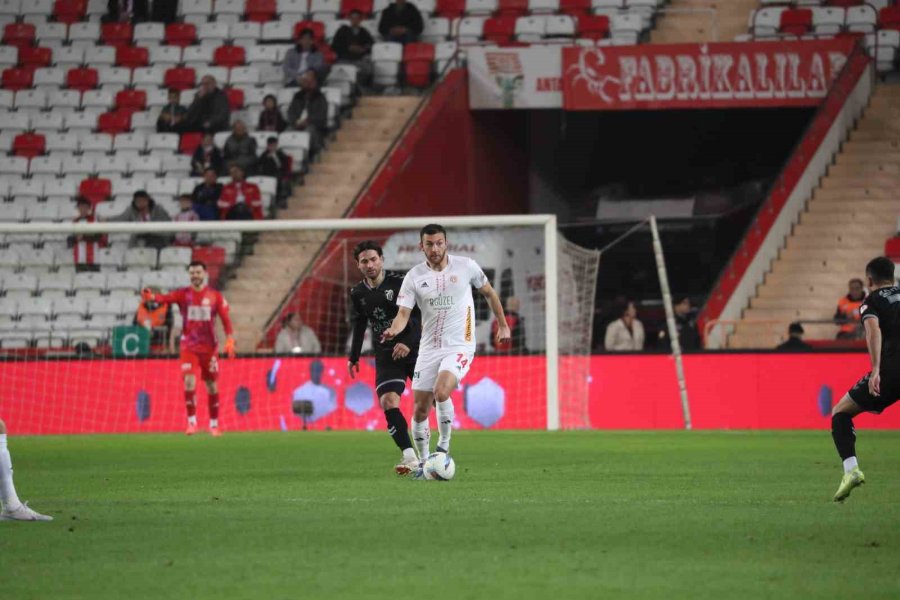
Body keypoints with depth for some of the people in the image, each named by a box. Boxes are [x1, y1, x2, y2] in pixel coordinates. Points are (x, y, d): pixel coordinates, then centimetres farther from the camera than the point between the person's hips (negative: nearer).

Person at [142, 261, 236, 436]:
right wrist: (152, 297, -43)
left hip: (209, 347, 1)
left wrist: (229, 340, -12)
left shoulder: (215, 296, 1)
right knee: (189, 381, -15)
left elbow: (225, 318, 0)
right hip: (189, 347, -1)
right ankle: (192, 422, -6)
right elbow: (167, 298, -21)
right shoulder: (183, 294, -2)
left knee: (212, 385, 6)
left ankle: (214, 424, 17)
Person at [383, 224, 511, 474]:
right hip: (429, 348, 3)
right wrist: (394, 330, -29)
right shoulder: (414, 276, -2)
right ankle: (424, 460, 20)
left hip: (460, 346, -3)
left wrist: (503, 324, 16)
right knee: (420, 409, 2)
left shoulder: (466, 266, -4)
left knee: (441, 392, -27)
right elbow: (403, 313, -7)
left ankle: (444, 444, -6)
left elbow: (489, 292, 13)